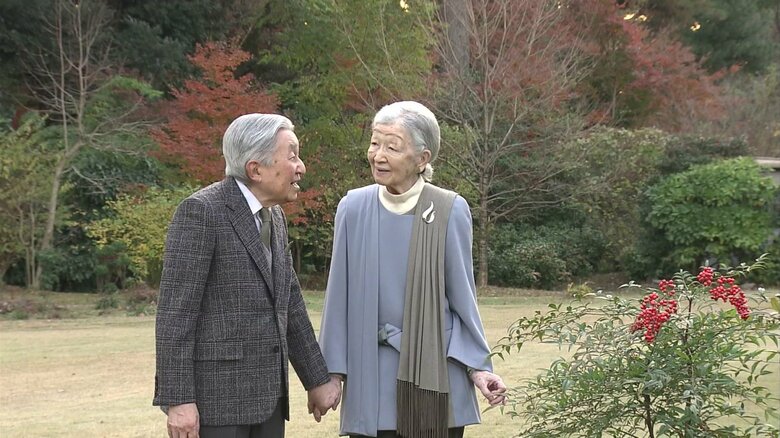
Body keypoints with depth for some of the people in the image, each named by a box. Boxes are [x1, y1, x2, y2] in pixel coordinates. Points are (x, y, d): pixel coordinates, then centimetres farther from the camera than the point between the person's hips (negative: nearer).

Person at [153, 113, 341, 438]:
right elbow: (175, 311, -15)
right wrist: (178, 400, -19)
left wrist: (317, 378, 19)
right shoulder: (201, 212, -12)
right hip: (215, 397, -8)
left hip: (267, 395, 8)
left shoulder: (273, 217, 13)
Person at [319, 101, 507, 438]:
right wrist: (333, 371, 5)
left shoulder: (450, 211, -6)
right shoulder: (353, 208, -1)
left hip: (434, 373, -1)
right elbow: (339, 295, 4)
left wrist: (477, 366, -5)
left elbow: (462, 295, 1)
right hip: (370, 380, 1)